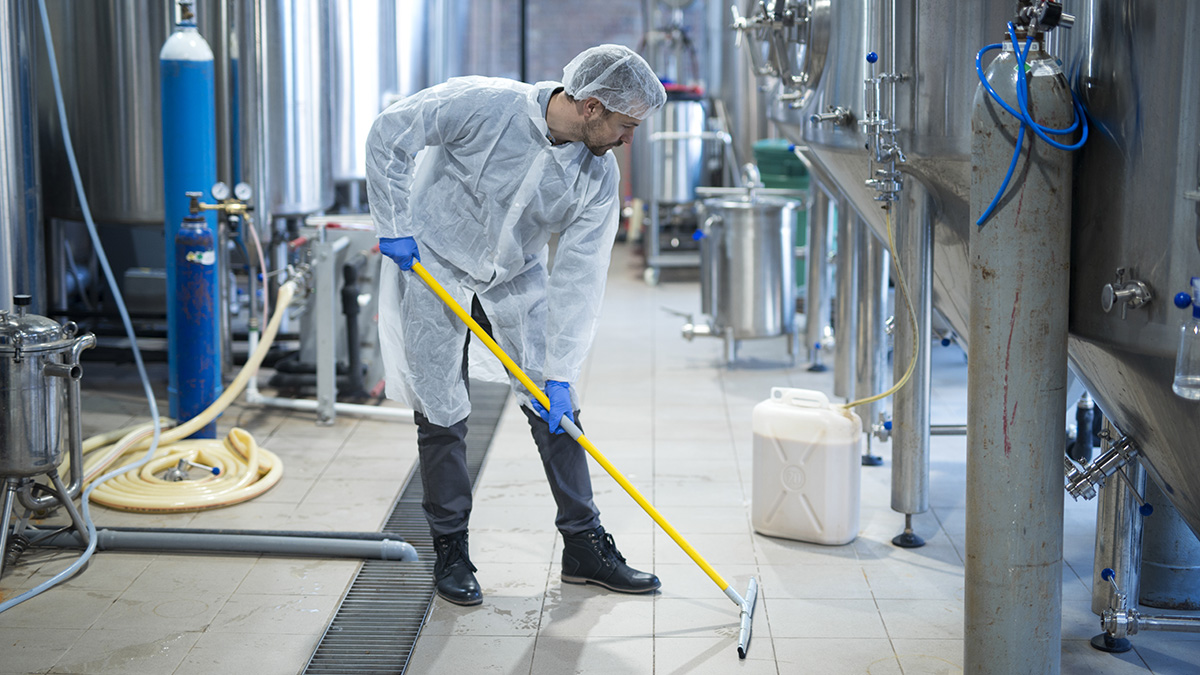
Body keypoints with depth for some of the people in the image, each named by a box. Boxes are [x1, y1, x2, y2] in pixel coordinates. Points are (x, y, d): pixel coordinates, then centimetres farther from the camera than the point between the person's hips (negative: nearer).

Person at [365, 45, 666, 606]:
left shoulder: (600, 175, -15)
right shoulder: (483, 105, -27)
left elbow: (578, 276, -15)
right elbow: (388, 135, -17)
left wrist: (560, 373, -17)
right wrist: (394, 227, -17)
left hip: (517, 276, 4)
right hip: (432, 264, -4)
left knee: (555, 408, 2)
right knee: (441, 412, -1)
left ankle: (584, 545, 14)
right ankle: (450, 551, 15)